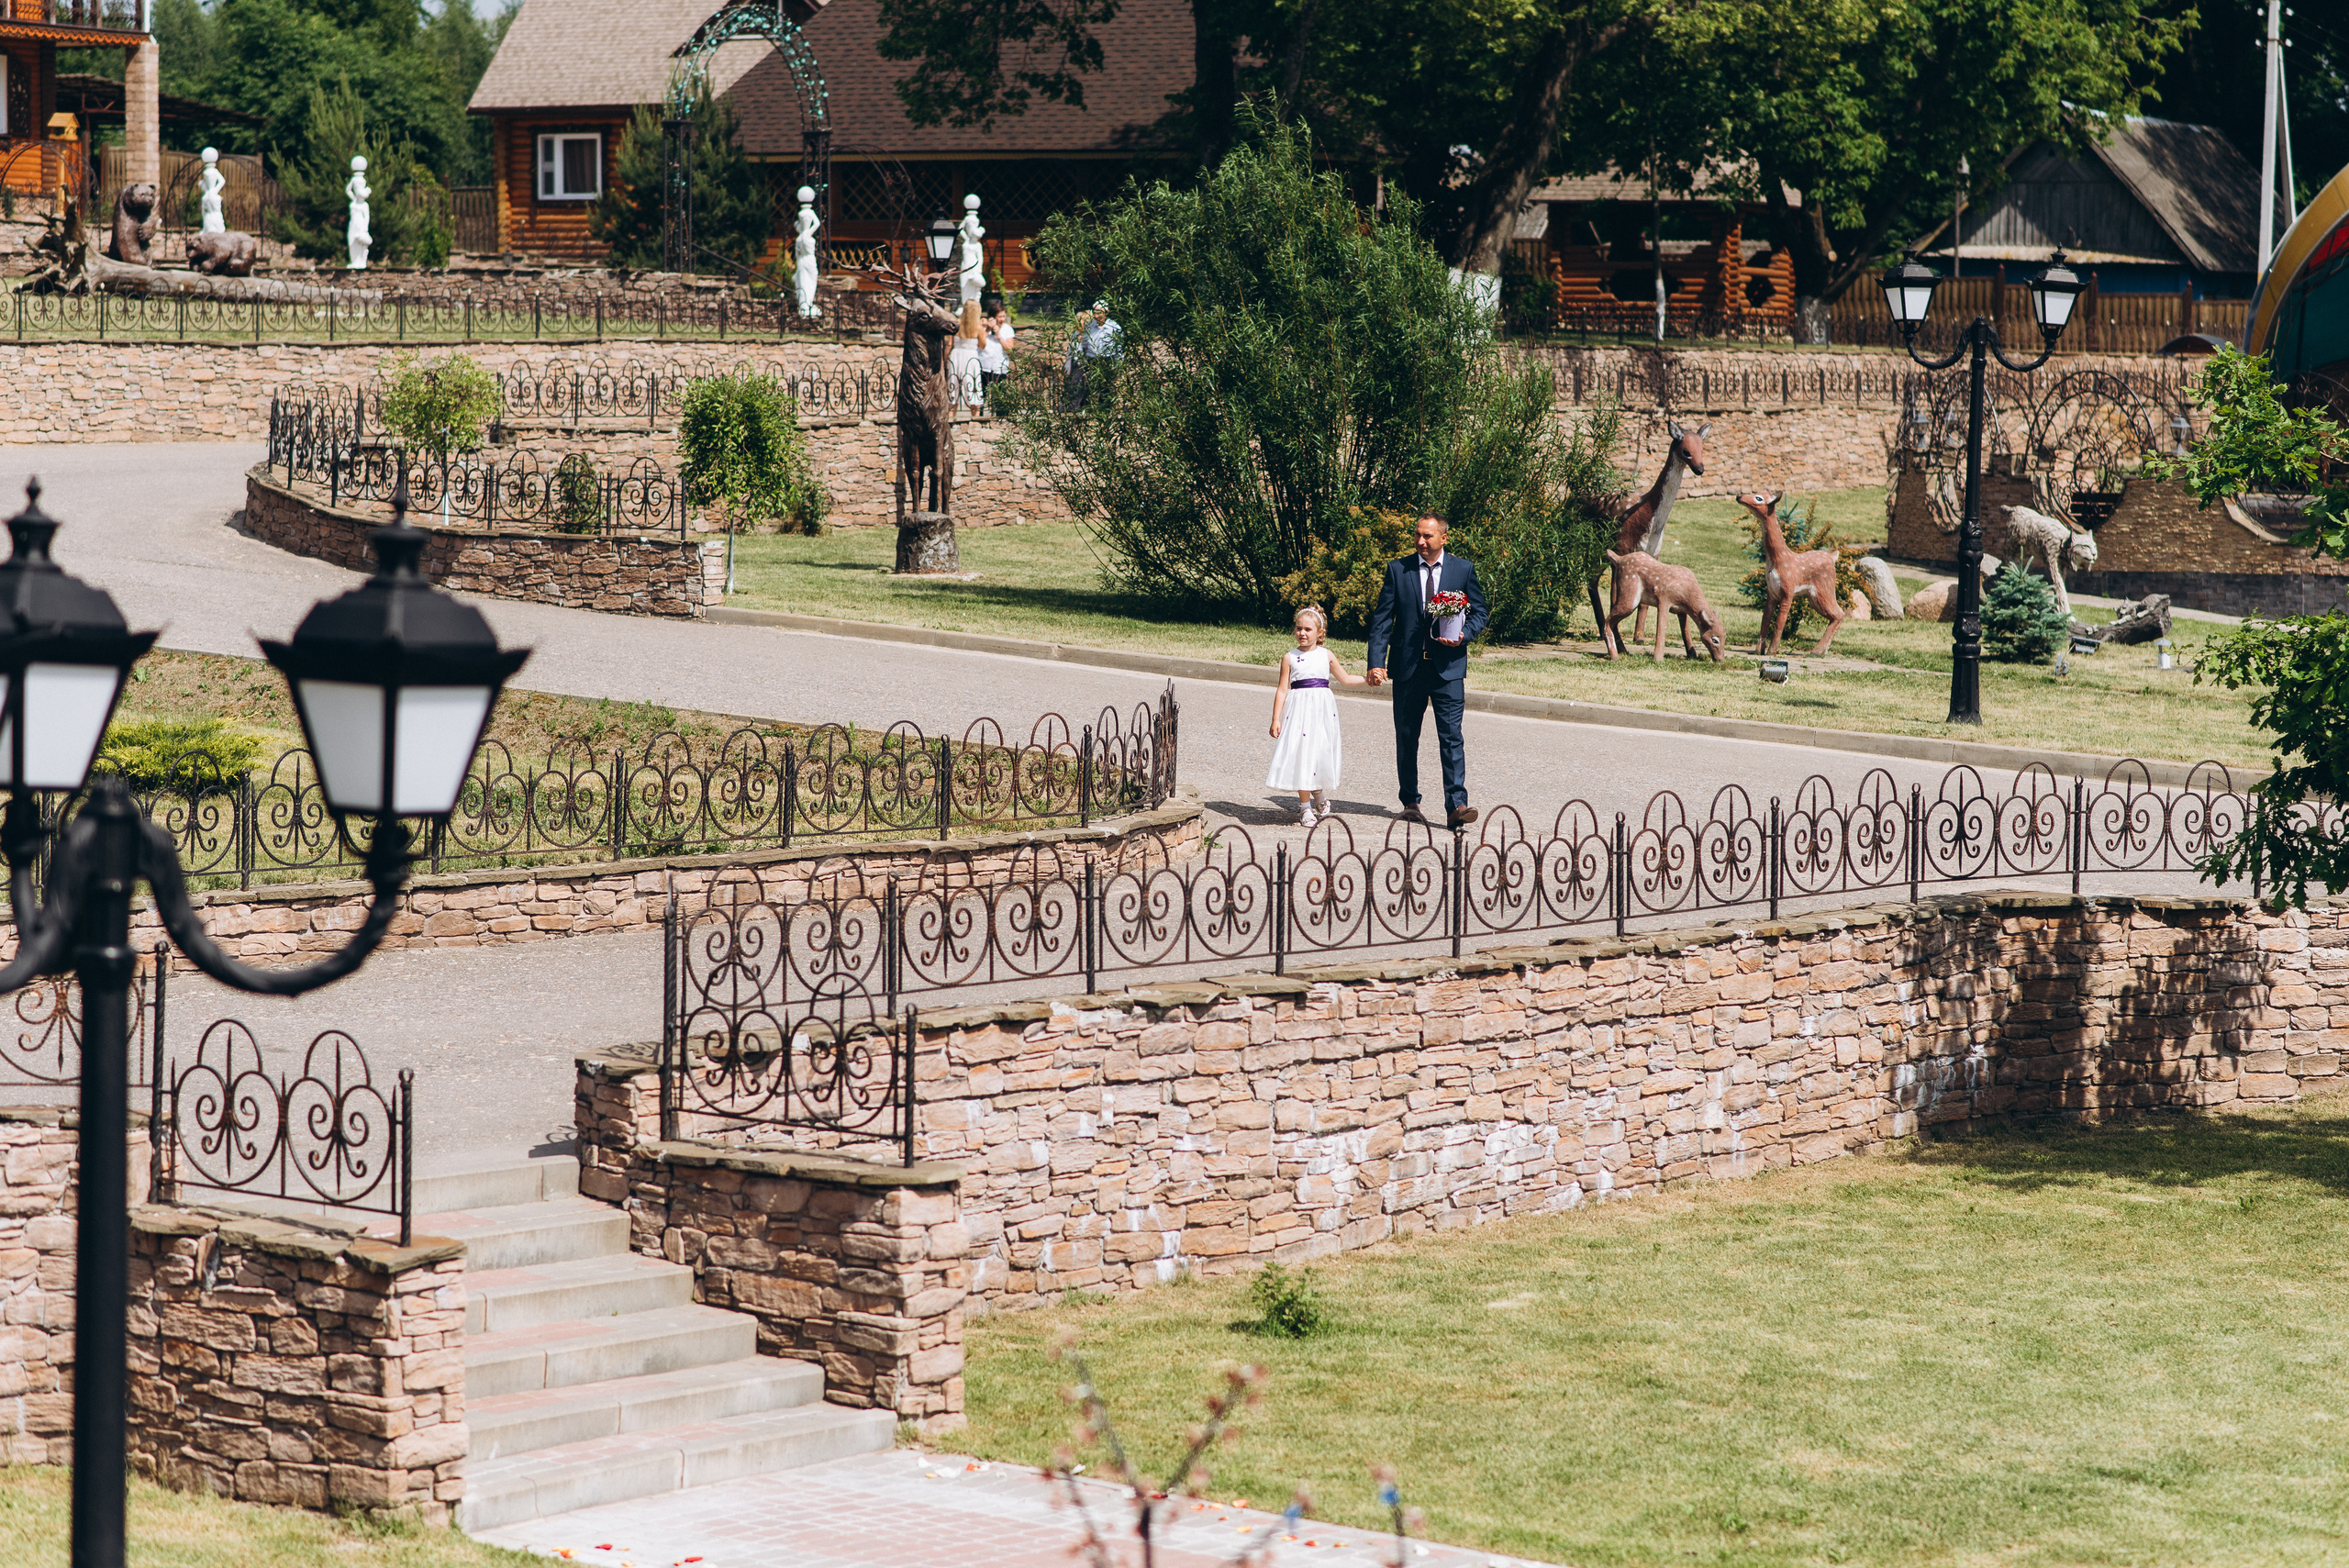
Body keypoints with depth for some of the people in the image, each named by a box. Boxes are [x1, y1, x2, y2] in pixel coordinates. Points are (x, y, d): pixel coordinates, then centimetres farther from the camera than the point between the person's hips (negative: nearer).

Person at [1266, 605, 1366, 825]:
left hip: (1322, 709, 2)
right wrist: (1276, 719, -4)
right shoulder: (1290, 658, 0)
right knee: (1301, 756, -6)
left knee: (1321, 753, 0)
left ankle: (1319, 795, 28)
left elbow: (1345, 679, 21)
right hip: (1299, 708, -2)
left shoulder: (1326, 656, 7)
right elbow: (1282, 690, 0)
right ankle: (1305, 807, 5)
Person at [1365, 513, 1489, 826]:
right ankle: (1410, 802, 20)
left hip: (1448, 668, -1)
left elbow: (1480, 612, 9)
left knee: (1451, 736, -10)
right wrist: (1377, 662, -9)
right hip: (1408, 667, 1)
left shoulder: (1463, 570, 5)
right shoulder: (1398, 569, 4)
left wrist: (1464, 635, -12)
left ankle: (1456, 806, -14)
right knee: (1406, 738, 8)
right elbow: (1382, 619, 1)